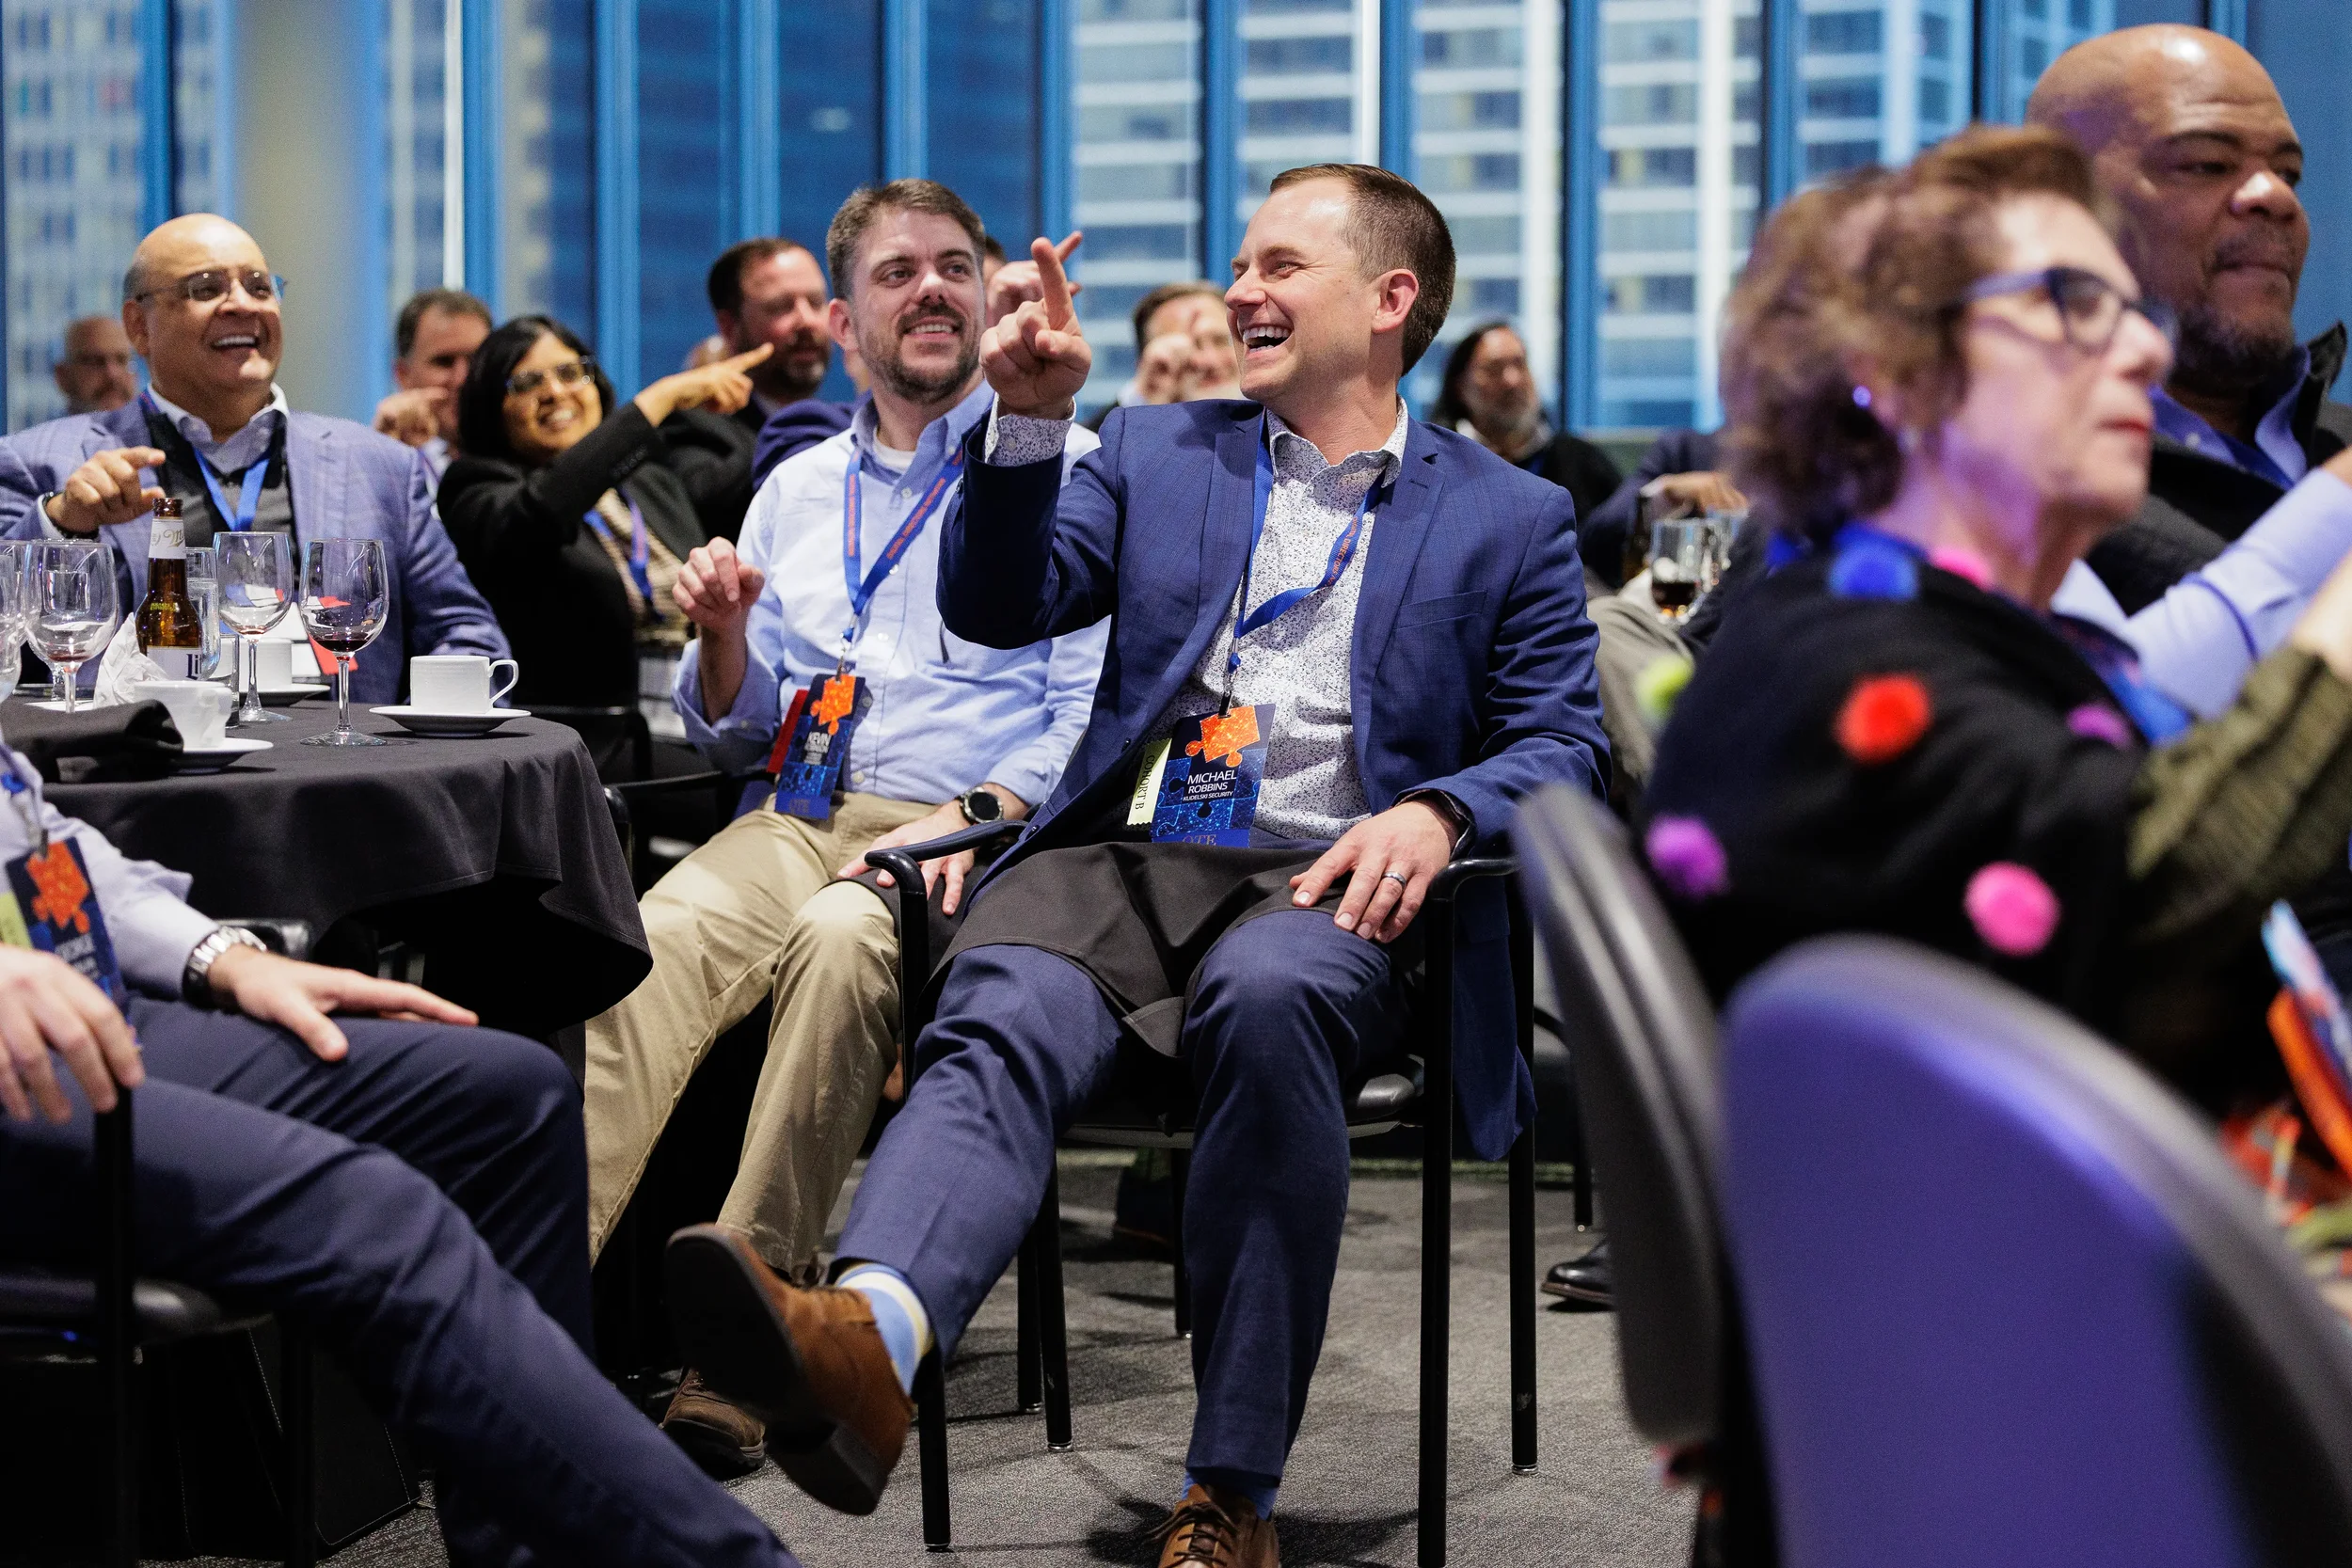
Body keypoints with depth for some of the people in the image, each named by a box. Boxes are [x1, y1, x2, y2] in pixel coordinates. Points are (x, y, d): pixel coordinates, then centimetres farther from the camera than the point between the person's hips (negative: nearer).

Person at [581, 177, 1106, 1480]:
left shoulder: (1060, 470, 9)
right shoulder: (795, 491, 24)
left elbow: (1094, 710, -2)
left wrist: (978, 816, -19)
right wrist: (721, 638, 4)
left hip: (972, 834, -4)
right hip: (800, 817, 4)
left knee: (839, 941, -37)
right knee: (659, 936, -30)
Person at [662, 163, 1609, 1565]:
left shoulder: (1510, 517, 17)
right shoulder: (1158, 452, 25)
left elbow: (1561, 743, 10)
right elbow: (1001, 608, 14)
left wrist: (1436, 811, -11)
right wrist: (1031, 419, 0)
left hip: (1322, 884, -2)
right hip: (1128, 852, 3)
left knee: (1269, 998, -39)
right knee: (1000, 1021, -32)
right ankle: (866, 1337, -63)